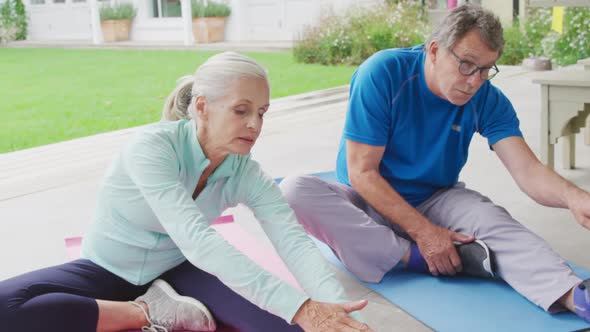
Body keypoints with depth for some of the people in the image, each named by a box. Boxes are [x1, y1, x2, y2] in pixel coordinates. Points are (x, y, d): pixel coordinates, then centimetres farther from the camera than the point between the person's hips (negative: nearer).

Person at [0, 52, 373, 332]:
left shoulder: (247, 174, -14)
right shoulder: (152, 147, -29)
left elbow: (295, 241, -25)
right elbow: (196, 239, -42)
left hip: (175, 271, 3)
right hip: (108, 271, -2)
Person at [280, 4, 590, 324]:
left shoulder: (487, 100, -9)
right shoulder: (382, 73, -20)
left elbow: (527, 171, -20)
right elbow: (361, 171, -19)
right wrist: (423, 231, -27)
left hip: (434, 200, 2)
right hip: (369, 201, -1)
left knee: (493, 219, -30)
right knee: (294, 190, -31)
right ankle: (412, 257, -35)